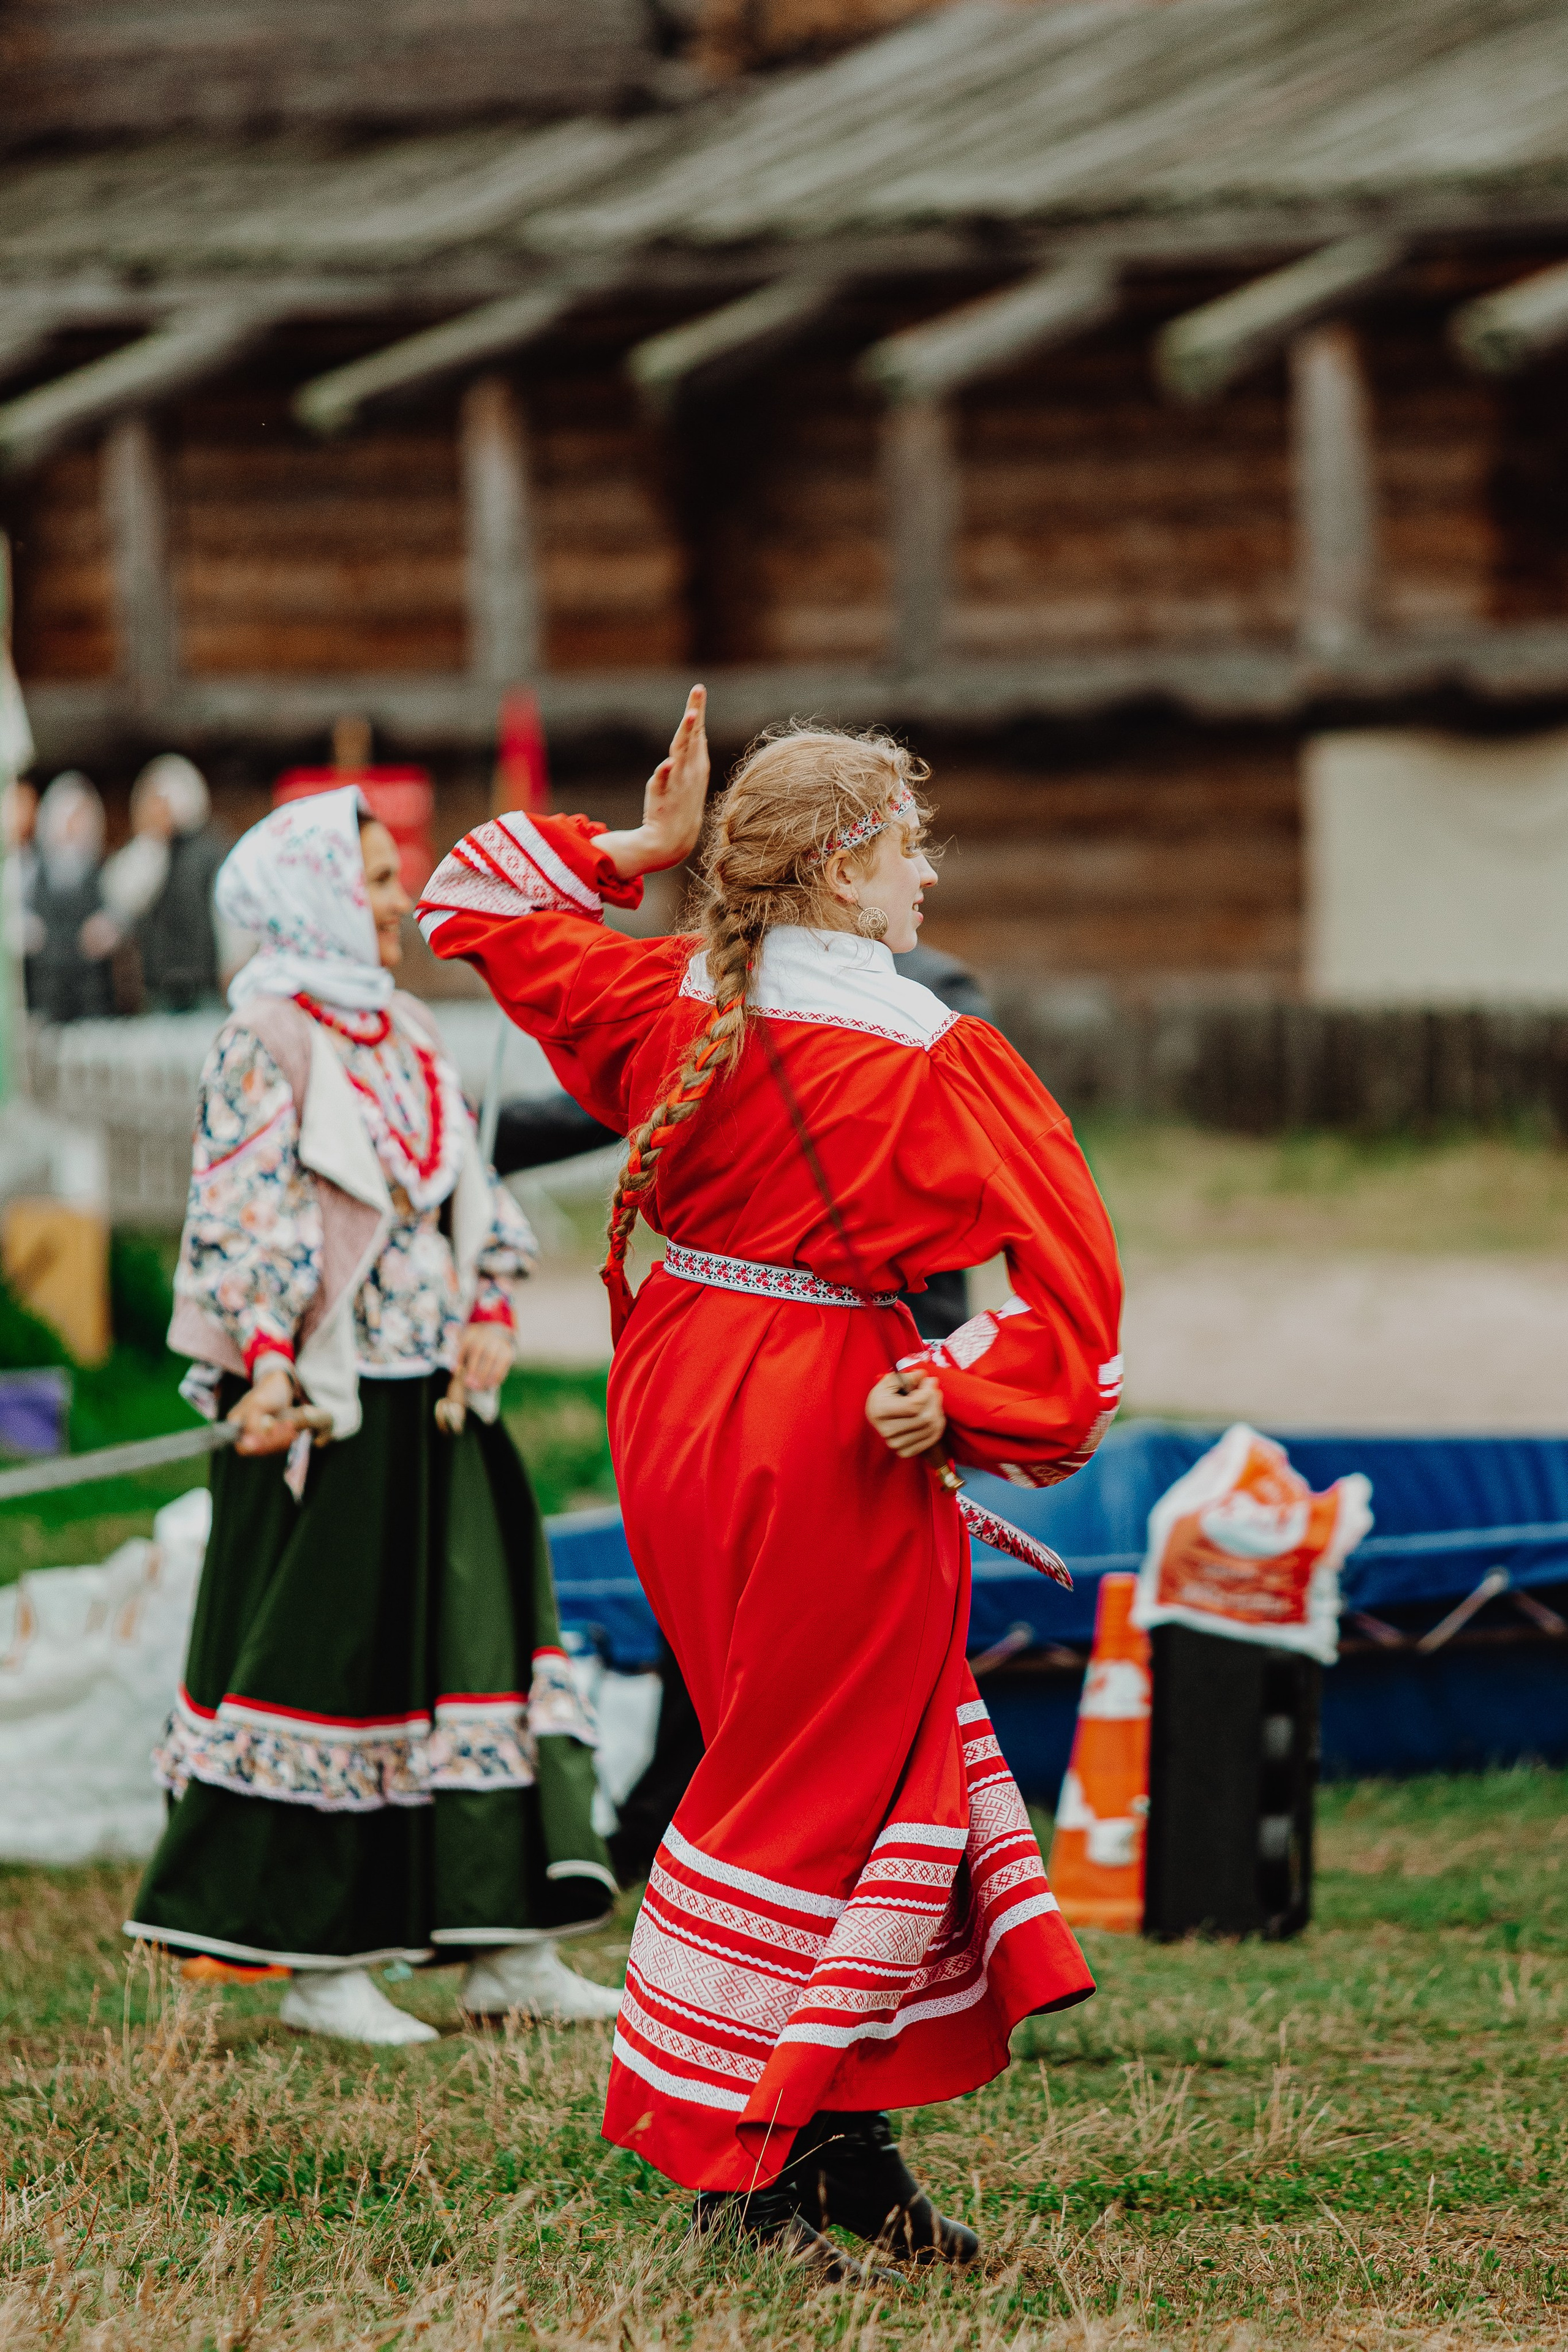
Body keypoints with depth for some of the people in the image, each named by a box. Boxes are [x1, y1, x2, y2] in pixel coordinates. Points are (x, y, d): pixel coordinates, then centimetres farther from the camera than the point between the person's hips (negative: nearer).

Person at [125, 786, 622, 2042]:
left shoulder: (404, 1030, 15)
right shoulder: (270, 1037, -8)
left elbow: (468, 1183, 18)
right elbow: (244, 1212, -14)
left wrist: (488, 1309, 3)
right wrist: (266, 1365, -22)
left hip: (433, 1392, 8)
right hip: (326, 1402, -8)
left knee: (479, 1637, 7)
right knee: (326, 1648, -3)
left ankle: (507, 1946, 12)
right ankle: (318, 1962, 3)